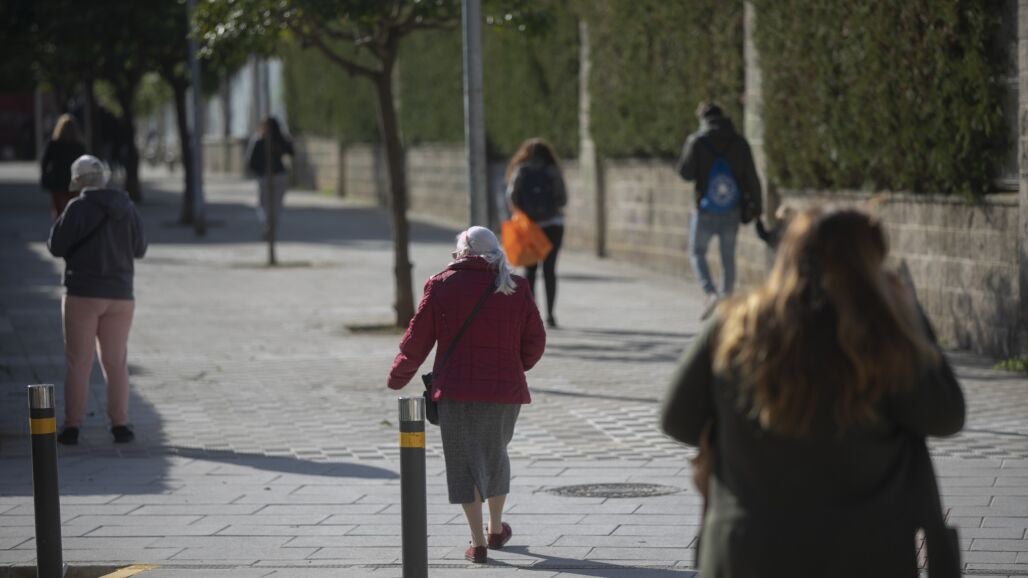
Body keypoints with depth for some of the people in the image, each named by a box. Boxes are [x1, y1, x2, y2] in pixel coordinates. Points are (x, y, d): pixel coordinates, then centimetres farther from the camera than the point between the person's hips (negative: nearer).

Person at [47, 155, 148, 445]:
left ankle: (72, 426, 3)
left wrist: (60, 224, 10)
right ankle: (120, 424, 7)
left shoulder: (78, 208, -12)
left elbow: (57, 246, -8)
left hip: (83, 294, -3)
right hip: (120, 295, 3)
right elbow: (139, 249, 10)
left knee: (78, 363, 3)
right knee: (116, 362, 11)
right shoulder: (128, 208, 2)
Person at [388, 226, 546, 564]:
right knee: (495, 454, 22)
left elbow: (417, 339, -1)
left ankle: (478, 542, -1)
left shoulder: (442, 286, -4)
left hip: (456, 389, -3)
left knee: (464, 463, 4)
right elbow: (535, 341, 5)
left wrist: (398, 377, 13)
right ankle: (496, 529, 34)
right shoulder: (516, 288, 2)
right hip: (505, 390, 3)